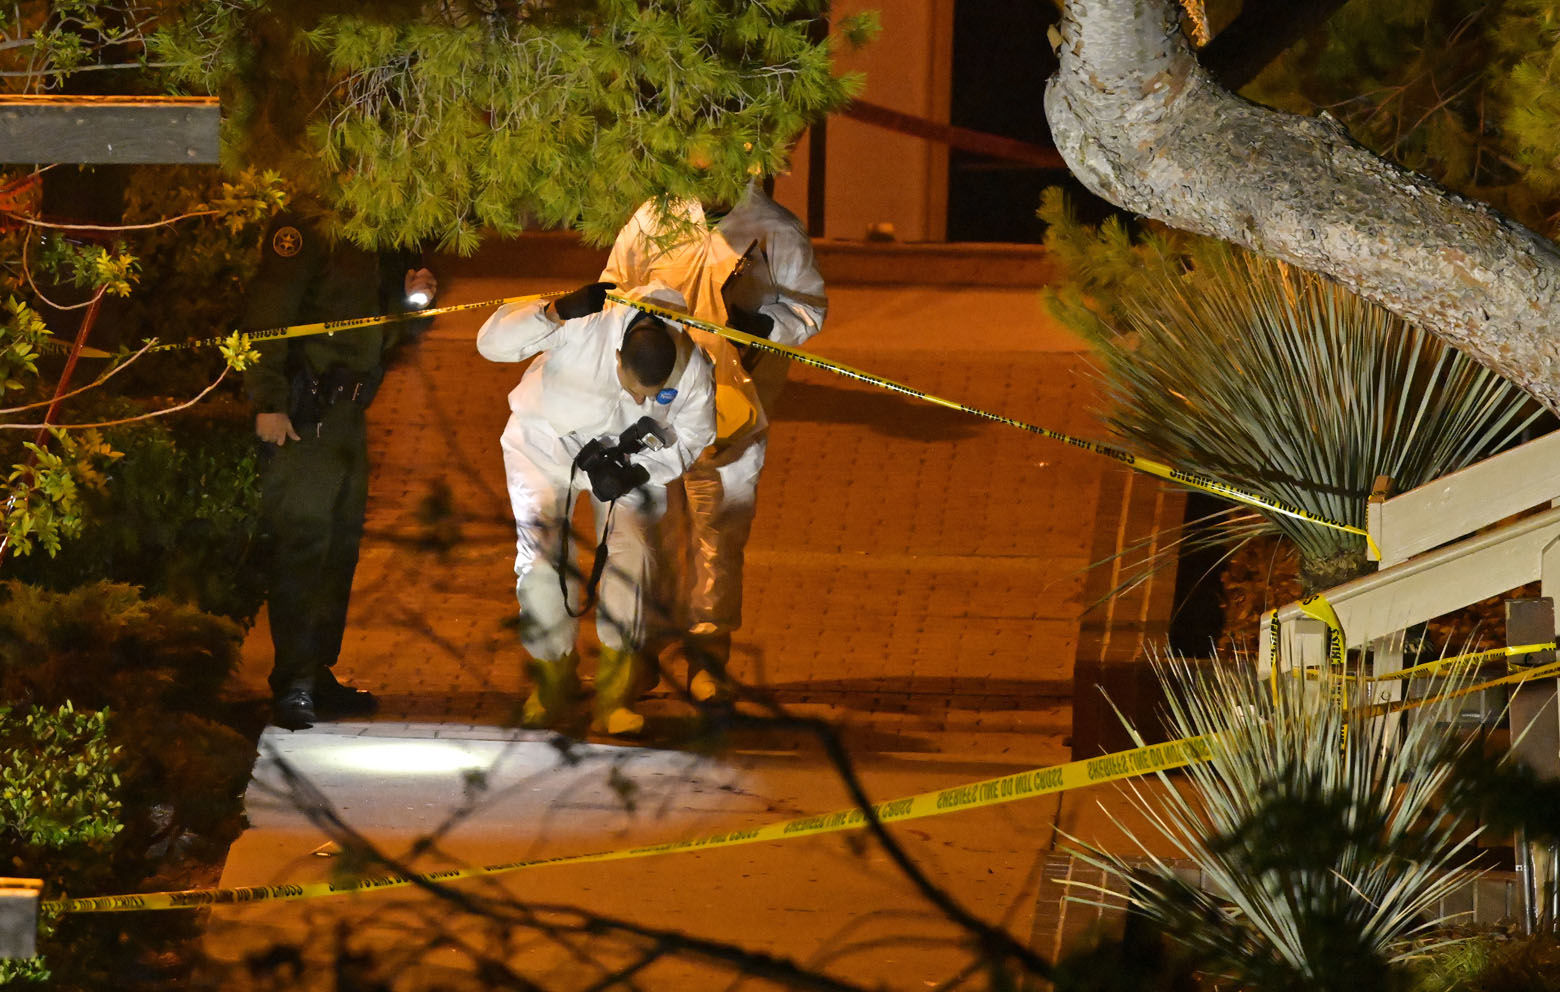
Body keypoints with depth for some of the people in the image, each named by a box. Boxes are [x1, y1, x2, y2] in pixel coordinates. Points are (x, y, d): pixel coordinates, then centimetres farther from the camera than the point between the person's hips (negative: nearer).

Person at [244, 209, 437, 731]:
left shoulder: (381, 245, 18)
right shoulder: (307, 228, -9)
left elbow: (388, 333, 26)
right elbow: (267, 313, -17)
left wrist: (413, 300, 5)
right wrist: (268, 403, -23)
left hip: (348, 415, 9)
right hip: (303, 416, -9)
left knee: (341, 545, 11)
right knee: (303, 544, -11)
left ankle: (319, 674, 17)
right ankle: (293, 686, -12)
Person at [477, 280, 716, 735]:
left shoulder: (692, 369, -25)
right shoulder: (586, 326, -34)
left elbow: (690, 440, -6)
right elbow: (492, 343, -30)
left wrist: (636, 473, -22)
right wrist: (558, 311, -44)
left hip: (624, 452, 1)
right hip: (546, 442, -1)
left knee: (630, 553, -19)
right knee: (539, 561, -13)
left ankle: (614, 701, -10)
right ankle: (552, 685, 10)